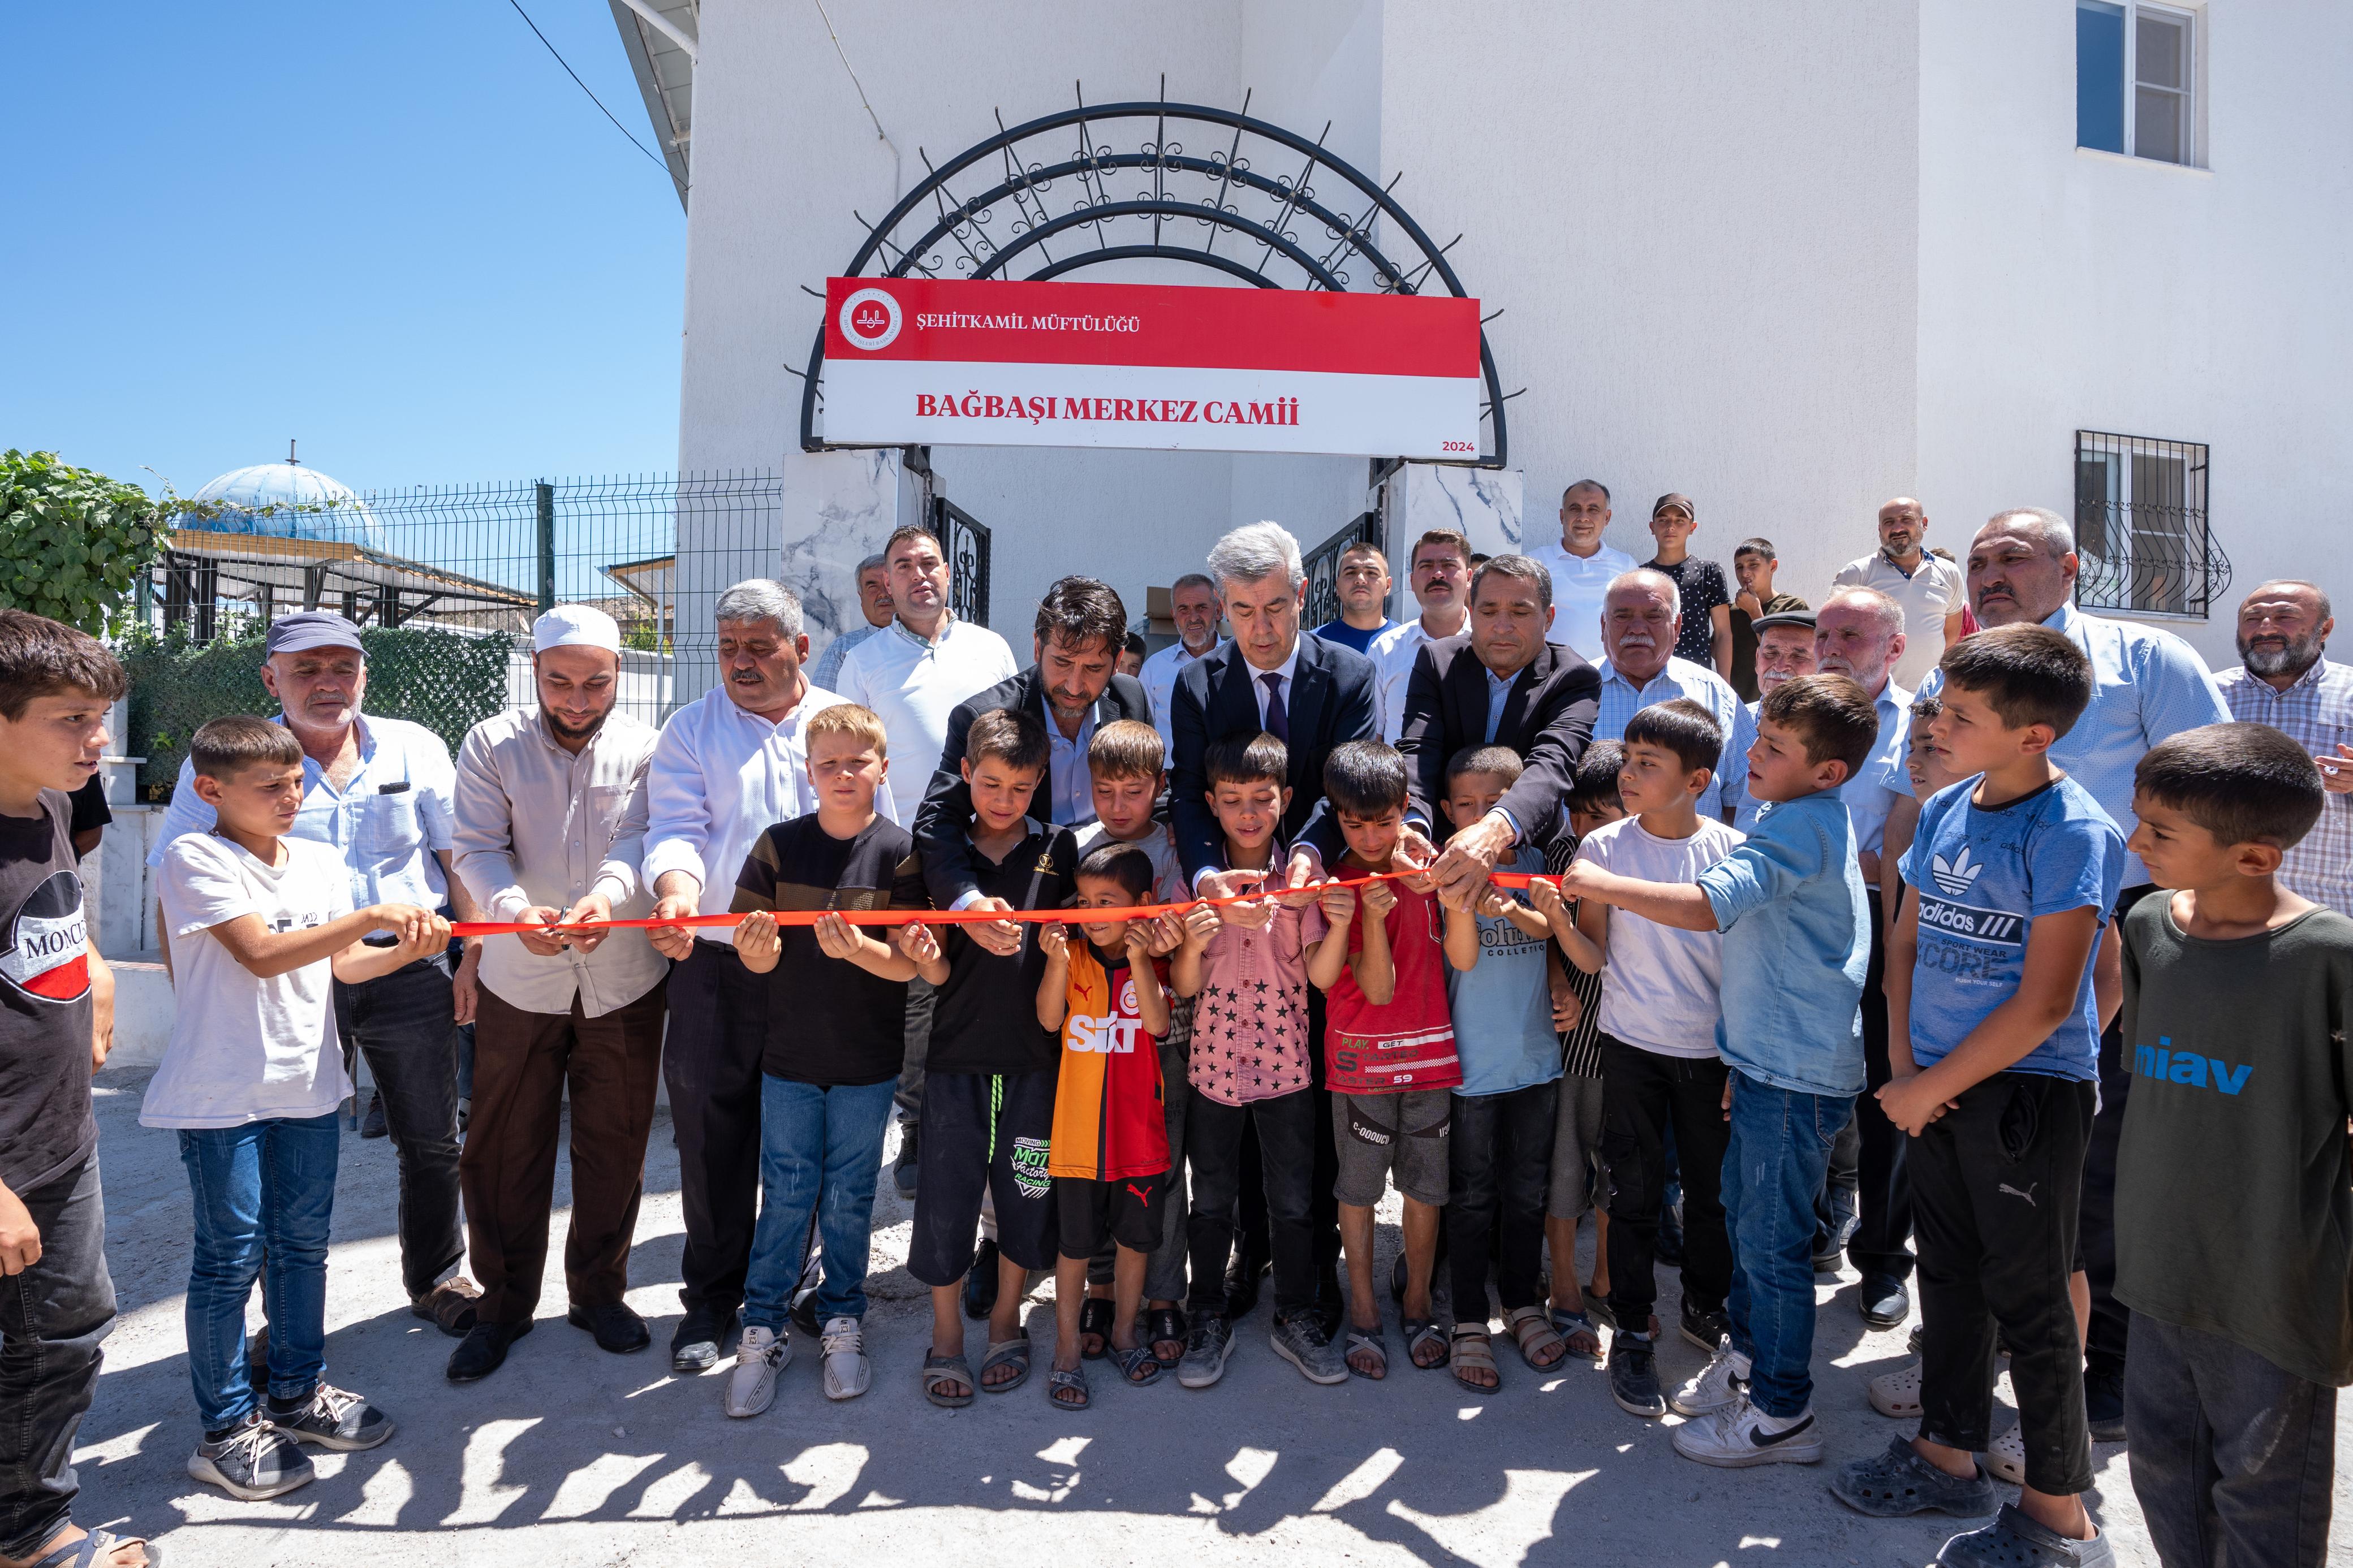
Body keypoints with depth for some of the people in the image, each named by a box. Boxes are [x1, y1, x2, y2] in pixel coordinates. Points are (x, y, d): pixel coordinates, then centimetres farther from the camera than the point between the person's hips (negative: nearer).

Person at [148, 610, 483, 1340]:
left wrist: (473, 956, 3)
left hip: (410, 973, 2)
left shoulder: (415, 748, 3)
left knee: (433, 1142, 12)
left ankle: (435, 1279, 34)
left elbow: (458, 856, 8)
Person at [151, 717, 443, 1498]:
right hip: (222, 1089, -6)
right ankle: (226, 1427, 18)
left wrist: (407, 947, -13)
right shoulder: (195, 858, -11)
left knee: (303, 1242, 16)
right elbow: (262, 954, -21)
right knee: (231, 1255, 3)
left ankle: (298, 1392, 32)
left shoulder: (321, 860, 7)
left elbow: (346, 963, 6)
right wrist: (371, 916, -25)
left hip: (307, 1080, 6)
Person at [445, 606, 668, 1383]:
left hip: (624, 979, 0)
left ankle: (599, 1291, 31)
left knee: (615, 1145, 11)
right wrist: (515, 910, -30)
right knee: (504, 1149, 8)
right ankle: (504, 1303, 27)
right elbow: (478, 848, -9)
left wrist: (609, 892, -36)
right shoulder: (492, 744, 0)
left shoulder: (644, 748, -1)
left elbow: (640, 837, -14)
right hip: (519, 981, 0)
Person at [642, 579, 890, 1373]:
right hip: (717, 961, -1)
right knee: (712, 1129, 5)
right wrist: (677, 888, -28)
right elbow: (676, 827, -7)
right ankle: (711, 1297, 22)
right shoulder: (692, 730, 5)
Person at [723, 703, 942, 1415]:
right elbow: (759, 961, -4)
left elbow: (908, 964, -11)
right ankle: (765, 1328, 24)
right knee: (787, 1193, 9)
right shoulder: (778, 845, -3)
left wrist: (856, 948, -30)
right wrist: (757, 946, -27)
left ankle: (842, 1320, 29)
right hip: (789, 1057, 1)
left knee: (849, 1197, 12)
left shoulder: (899, 852, -8)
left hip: (868, 1062, -1)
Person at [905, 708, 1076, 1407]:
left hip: (1034, 1051, 1)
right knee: (947, 1189, 4)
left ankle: (1006, 1319, 31)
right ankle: (946, 1332, 24)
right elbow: (928, 962, 2)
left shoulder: (1059, 848, 3)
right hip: (957, 1047, 0)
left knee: (1027, 1189, 10)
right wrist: (960, 923, -18)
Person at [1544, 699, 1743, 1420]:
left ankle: (1707, 1307, 37)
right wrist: (1557, 919, -24)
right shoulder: (1603, 847, -6)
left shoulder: (1730, 849, -5)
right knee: (1636, 1193, 5)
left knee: (1715, 1189, 13)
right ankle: (1632, 1334, 21)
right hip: (1633, 1048, -1)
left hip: (1713, 1050, 1)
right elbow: (1594, 957, -4)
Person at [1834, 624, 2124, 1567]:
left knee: (2027, 1297, 5)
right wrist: (1903, 1060, 1)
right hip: (1935, 1083, 7)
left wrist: (1933, 1086, -13)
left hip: (2029, 1090, -7)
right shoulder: (1943, 812, 3)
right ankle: (1948, 1455, 36)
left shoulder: (2072, 832, -18)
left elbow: (2044, 1003, -19)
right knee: (1948, 1275, 18)